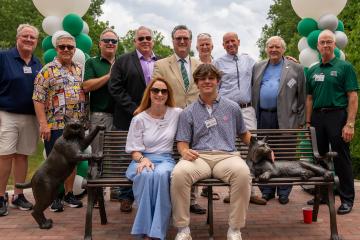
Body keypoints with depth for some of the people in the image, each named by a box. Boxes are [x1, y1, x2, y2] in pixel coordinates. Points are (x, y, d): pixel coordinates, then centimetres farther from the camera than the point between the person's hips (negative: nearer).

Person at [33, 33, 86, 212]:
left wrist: (85, 120, 11)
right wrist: (43, 123, -17)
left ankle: (69, 194, 25)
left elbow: (85, 94, 17)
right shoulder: (47, 70, -5)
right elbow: (38, 99, -10)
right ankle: (54, 197, 15)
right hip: (55, 125, -5)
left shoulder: (79, 70, 11)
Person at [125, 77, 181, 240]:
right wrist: (142, 159, -17)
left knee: (161, 174, -38)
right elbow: (134, 149, 3)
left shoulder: (176, 114, 6)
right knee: (146, 175, -37)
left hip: (165, 159, 0)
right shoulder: (139, 119, 5)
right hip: (143, 159, 0)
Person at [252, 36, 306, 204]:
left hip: (285, 119, -3)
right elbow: (253, 93, 13)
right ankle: (266, 190, 19)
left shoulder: (296, 69, 6)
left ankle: (283, 192, 14)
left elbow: (302, 98, 4)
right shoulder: (258, 68, 14)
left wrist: (300, 122, 0)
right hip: (262, 117, 3)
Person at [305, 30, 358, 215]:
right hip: (317, 117, 5)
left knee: (341, 159, -1)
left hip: (337, 116, -5)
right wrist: (308, 122, 8)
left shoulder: (345, 67, -2)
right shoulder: (312, 71, 12)